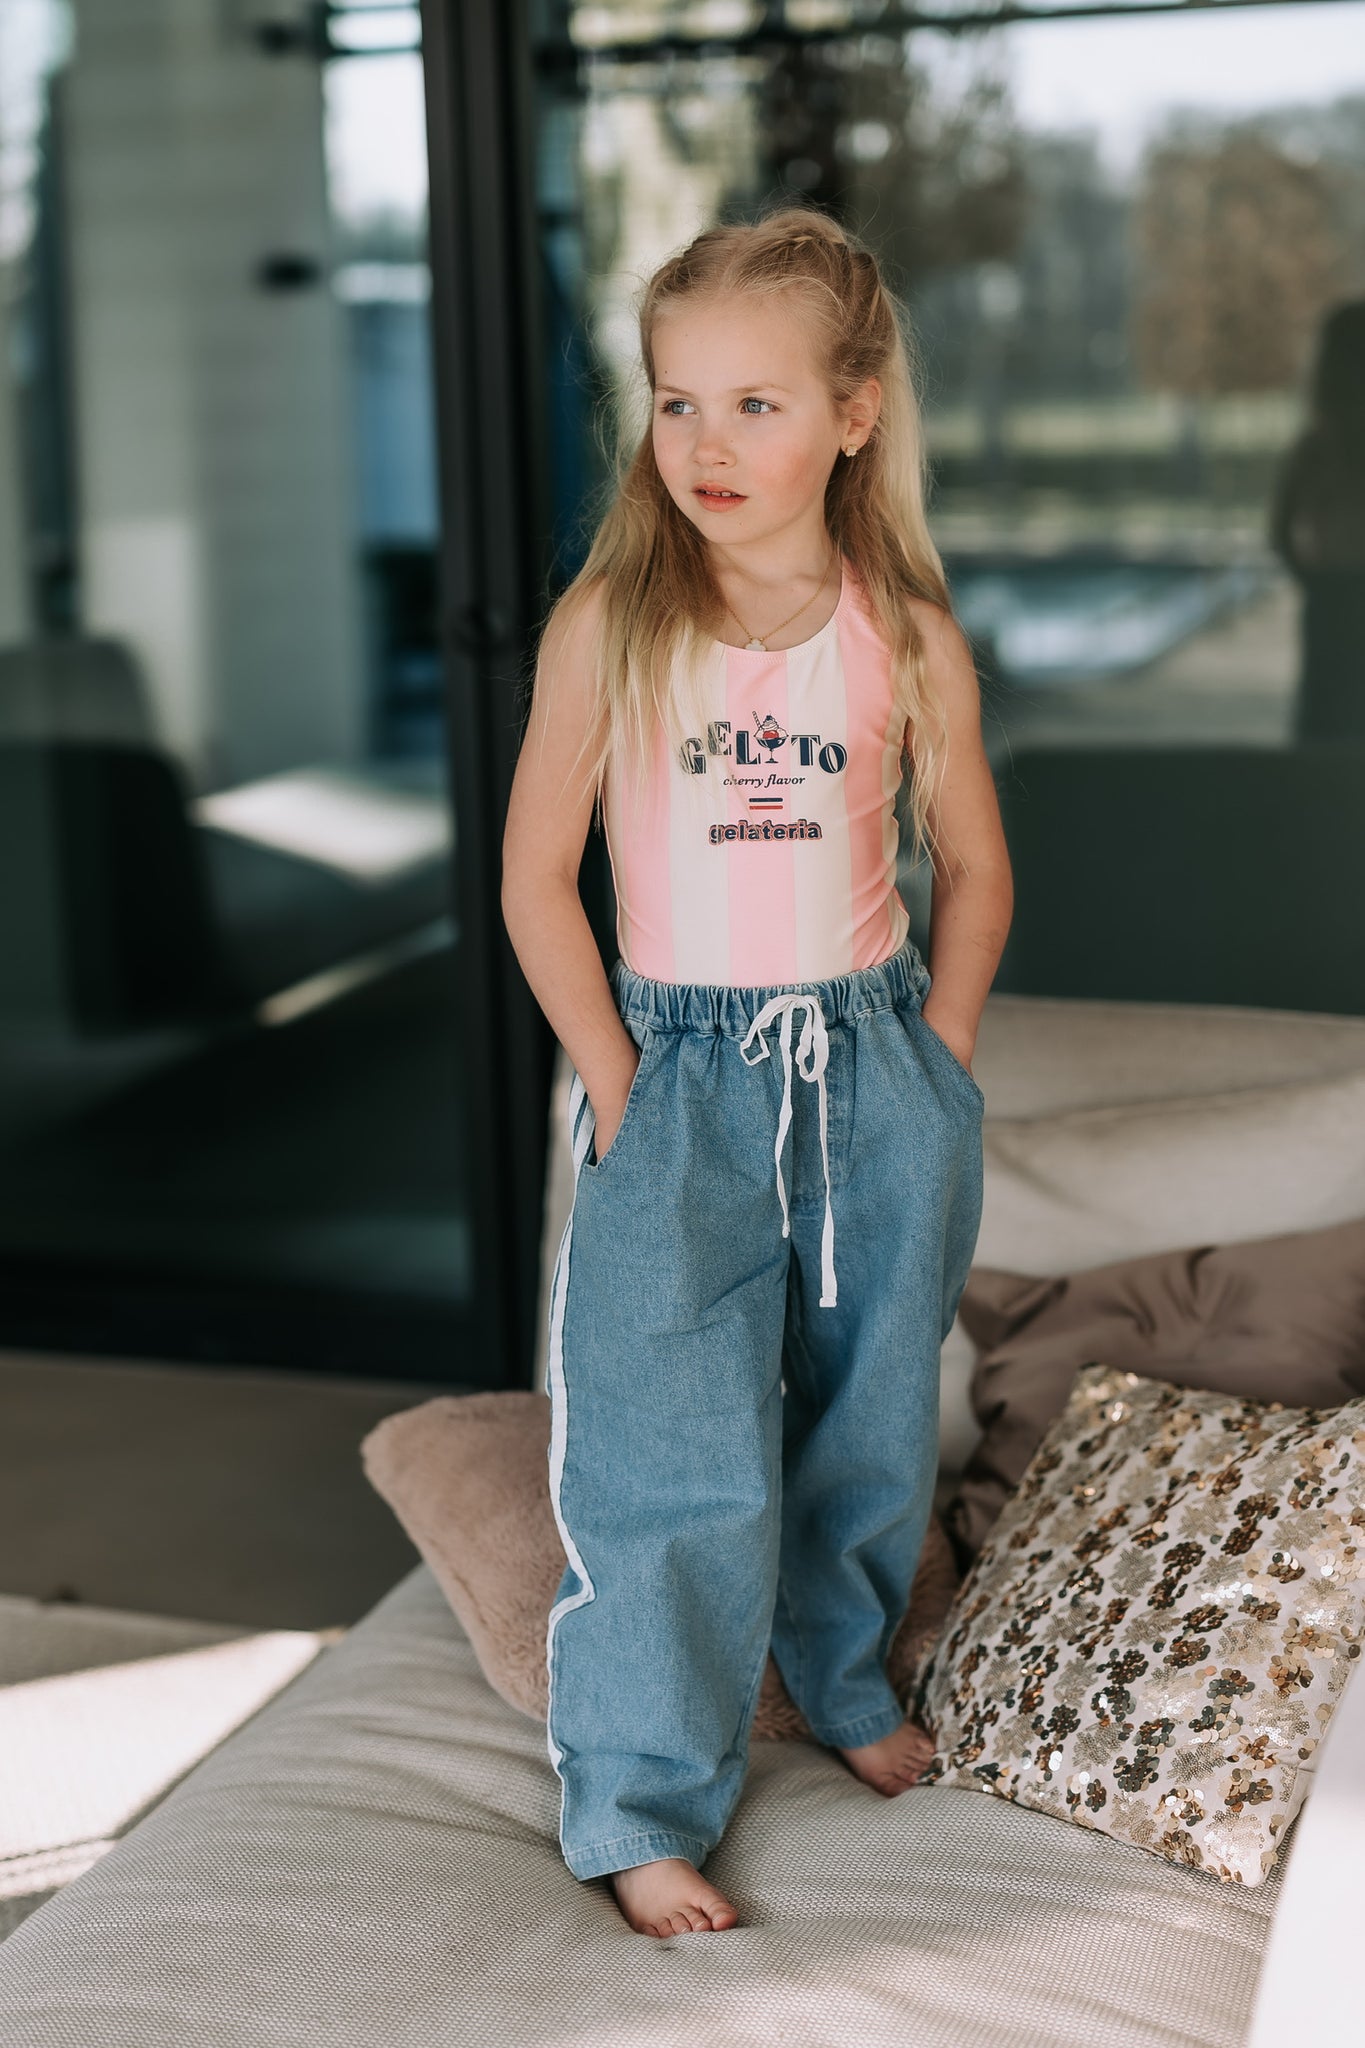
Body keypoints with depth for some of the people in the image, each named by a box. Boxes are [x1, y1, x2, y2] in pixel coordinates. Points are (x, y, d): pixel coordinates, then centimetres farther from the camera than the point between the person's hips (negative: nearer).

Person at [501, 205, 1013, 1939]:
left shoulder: (907, 637, -3)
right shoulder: (608, 623, -8)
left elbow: (974, 868, 9)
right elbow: (536, 880, -5)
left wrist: (937, 1062, 2)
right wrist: (617, 1088, -8)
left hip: (876, 1063, 3)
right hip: (684, 1075, -2)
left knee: (869, 1421, 15)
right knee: (680, 1458, -6)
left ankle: (843, 1676, 41)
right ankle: (642, 1809, 9)